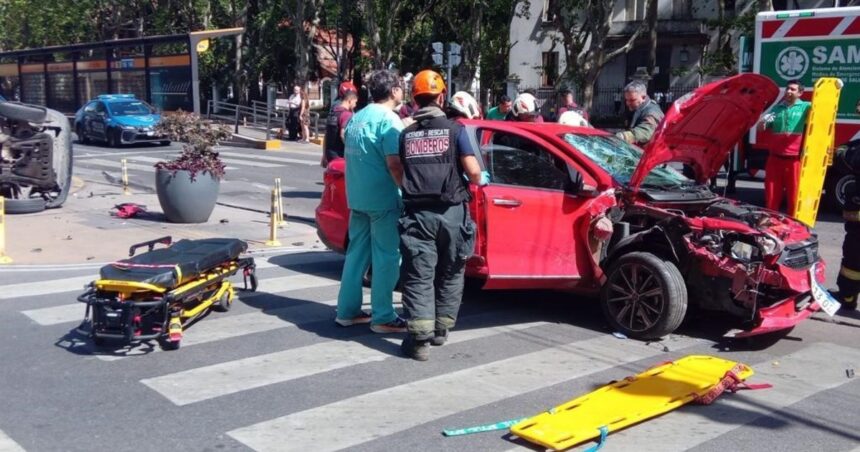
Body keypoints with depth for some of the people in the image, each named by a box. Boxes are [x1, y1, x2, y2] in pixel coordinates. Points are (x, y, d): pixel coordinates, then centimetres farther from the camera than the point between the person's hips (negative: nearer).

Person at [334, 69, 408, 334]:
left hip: (356, 197, 8)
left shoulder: (356, 118, 12)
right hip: (383, 199, -8)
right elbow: (394, 164, -21)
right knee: (387, 257, -1)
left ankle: (348, 311, 19)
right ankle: (382, 318, 3)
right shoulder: (389, 119, -14)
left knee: (356, 253, 14)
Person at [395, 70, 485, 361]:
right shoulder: (454, 130, -2)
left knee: (419, 276, 1)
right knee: (450, 274, 15)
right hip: (451, 212, -1)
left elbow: (400, 174, 8)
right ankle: (441, 329, 23)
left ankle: (420, 338, -7)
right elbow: (473, 171, -7)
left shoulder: (406, 135, 6)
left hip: (418, 213, 1)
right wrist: (475, 182, 14)